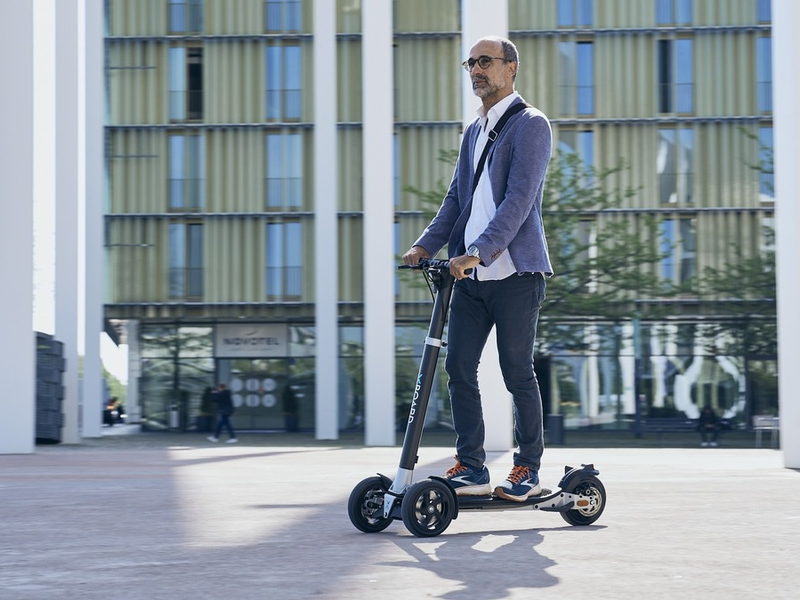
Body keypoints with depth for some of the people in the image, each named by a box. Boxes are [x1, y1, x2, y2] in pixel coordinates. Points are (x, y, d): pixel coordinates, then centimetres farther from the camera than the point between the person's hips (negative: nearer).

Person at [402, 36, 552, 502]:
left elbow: (519, 199, -16)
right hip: (471, 274, 7)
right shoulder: (474, 131, 19)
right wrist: (426, 245, 2)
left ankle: (529, 470, 11)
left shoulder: (530, 125, -6)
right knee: (459, 367, 1)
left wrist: (478, 253, -25)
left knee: (517, 372, -1)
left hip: (515, 273, -7)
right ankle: (472, 468, 8)